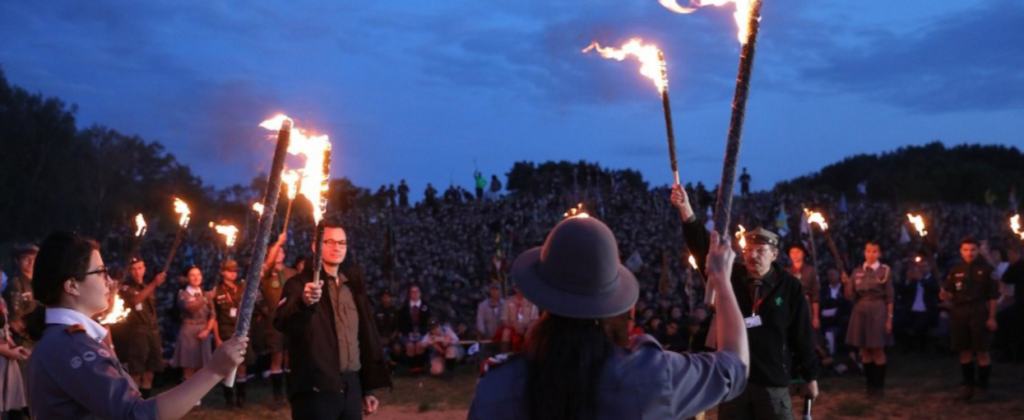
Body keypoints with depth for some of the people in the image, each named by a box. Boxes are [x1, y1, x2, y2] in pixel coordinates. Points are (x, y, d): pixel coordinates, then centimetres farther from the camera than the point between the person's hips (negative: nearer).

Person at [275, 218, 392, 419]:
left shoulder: (354, 286, 15)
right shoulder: (300, 283, -3)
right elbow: (282, 323, -22)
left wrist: (369, 388, 15)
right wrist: (303, 303, -43)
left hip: (352, 388, 5)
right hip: (316, 389, -5)